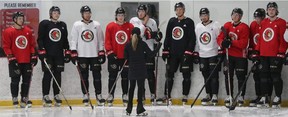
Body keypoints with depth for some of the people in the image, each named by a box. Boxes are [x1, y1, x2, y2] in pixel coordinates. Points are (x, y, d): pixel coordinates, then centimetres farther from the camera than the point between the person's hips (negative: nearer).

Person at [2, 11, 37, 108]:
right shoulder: (8, 32, -4)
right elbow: (6, 47, -6)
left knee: (27, 80, 6)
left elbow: (32, 45, 14)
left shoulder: (28, 31, 10)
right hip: (15, 62, -4)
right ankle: (15, 99, 9)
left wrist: (33, 56, 7)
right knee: (15, 81, -1)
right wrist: (11, 58, -12)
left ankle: (24, 99, 15)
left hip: (27, 61, 4)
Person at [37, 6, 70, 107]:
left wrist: (67, 53, 9)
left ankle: (57, 96, 10)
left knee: (58, 75, 3)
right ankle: (45, 96, 0)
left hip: (59, 54, 4)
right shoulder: (44, 24, -1)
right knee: (47, 75, -5)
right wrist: (42, 52, -12)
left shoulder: (63, 25, 13)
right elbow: (40, 39, -4)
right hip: (47, 54, -4)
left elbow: (65, 40, 16)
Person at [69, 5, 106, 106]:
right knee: (84, 76, 3)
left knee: (97, 75, -1)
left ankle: (98, 95, 5)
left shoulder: (96, 25, 7)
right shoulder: (76, 25, 3)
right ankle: (85, 95, 12)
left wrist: (102, 53, 3)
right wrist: (73, 53, -6)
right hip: (82, 55, -1)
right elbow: (73, 40, 0)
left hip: (95, 55, 1)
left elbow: (101, 40, 9)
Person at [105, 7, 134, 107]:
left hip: (126, 57, 2)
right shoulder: (110, 26, -1)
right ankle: (110, 96, 9)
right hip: (114, 56, -1)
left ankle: (125, 95, 15)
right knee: (112, 77, 3)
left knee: (125, 77, 7)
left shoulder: (130, 26, 3)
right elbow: (107, 41, -3)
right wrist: (109, 52, -11)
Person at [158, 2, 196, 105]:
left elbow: (192, 38, -6)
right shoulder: (172, 21, 11)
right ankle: (167, 96, 7)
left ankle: (185, 96, 6)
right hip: (172, 53, 4)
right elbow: (167, 37, 14)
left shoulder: (189, 22, -1)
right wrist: (165, 50, 6)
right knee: (169, 74, 2)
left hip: (185, 53, -4)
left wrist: (189, 52, -14)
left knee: (186, 75, -2)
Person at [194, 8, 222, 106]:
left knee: (214, 76, -7)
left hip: (213, 54, -4)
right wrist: (195, 54, 13)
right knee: (206, 76, 7)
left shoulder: (215, 25, -3)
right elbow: (196, 41, 17)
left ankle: (214, 96, -4)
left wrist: (221, 53, -11)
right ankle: (208, 95, 15)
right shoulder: (198, 27, 12)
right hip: (202, 55, 5)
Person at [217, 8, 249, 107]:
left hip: (240, 56, -4)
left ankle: (241, 97, 11)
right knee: (228, 76, 5)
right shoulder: (227, 25, 7)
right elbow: (220, 38, 1)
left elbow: (243, 43, -17)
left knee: (241, 77, 1)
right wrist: (222, 43, -21)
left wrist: (231, 42, -27)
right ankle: (229, 96, 15)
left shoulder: (244, 27, -7)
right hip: (228, 55, 4)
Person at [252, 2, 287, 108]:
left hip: (275, 55, -5)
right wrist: (256, 52, 12)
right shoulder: (263, 23, 15)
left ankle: (278, 98, 4)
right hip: (263, 55, 6)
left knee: (275, 75, -5)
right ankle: (264, 98, 12)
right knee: (263, 76, 6)